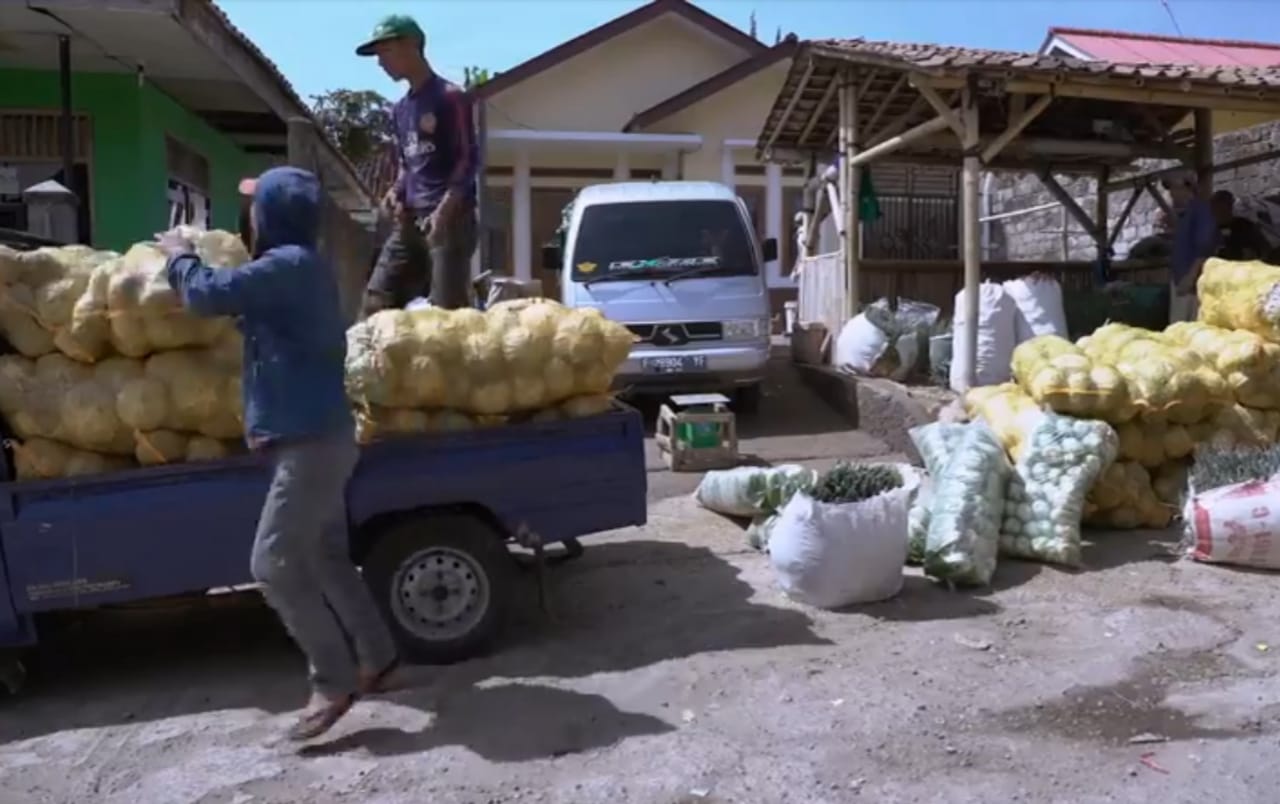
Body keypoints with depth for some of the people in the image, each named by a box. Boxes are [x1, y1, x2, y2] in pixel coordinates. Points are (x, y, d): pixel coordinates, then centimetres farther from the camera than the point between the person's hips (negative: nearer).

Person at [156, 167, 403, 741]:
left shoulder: (287, 265, -15)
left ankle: (334, 680, 1)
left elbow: (207, 294, -16)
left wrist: (178, 253, 3)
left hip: (309, 442, -10)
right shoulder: (304, 267, 17)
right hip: (315, 436, 10)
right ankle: (379, 660, 23)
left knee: (274, 563, -7)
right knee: (327, 558, 14)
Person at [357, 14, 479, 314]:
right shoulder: (400, 108, 20)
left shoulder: (450, 97, -3)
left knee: (446, 309, -11)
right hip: (411, 218, 8)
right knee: (377, 301, 2)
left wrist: (444, 209, -20)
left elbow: (468, 159, -9)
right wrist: (396, 192, 5)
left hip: (450, 218, -8)